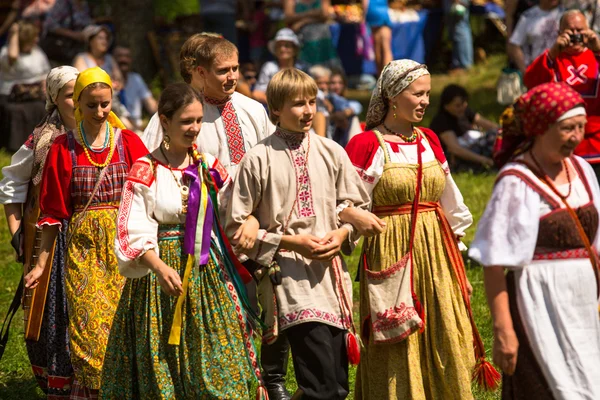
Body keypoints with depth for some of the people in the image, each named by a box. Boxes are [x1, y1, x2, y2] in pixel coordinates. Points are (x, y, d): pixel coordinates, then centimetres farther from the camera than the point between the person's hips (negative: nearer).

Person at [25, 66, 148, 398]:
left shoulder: (129, 143, 3)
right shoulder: (63, 149, 3)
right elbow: (53, 210, 6)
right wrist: (41, 263, 5)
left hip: (125, 245, 0)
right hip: (83, 246, 0)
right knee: (88, 324, -4)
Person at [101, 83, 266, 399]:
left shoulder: (208, 166, 7)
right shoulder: (146, 171, -7)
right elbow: (133, 233, -15)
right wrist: (160, 268, -28)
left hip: (206, 272, 4)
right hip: (162, 269, -4)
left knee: (217, 359, 1)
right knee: (162, 366, 2)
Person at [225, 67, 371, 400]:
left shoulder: (332, 153, 7)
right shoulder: (258, 160, -5)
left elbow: (356, 205, 17)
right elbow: (236, 227, -3)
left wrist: (342, 234, -3)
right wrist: (290, 241, -10)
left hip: (331, 272, 5)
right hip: (288, 273, -5)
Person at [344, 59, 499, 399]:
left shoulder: (429, 142, 11)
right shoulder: (366, 146, -6)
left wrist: (457, 258, 17)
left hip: (436, 257, 5)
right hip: (391, 256, -5)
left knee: (445, 353, 6)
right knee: (398, 355, -1)